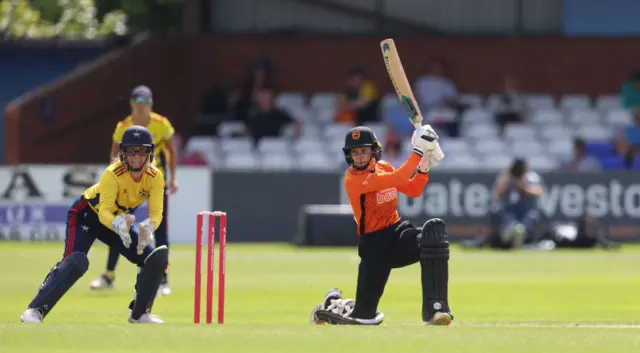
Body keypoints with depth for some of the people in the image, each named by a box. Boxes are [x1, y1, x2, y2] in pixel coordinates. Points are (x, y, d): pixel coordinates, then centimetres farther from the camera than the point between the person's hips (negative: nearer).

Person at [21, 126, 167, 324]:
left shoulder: (155, 177, -19)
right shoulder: (112, 175, -32)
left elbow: (156, 213, -25)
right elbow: (104, 212, -37)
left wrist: (148, 227, -48)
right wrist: (118, 225, -59)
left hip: (120, 220, 6)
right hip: (86, 214, -6)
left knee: (157, 258, -6)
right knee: (76, 262, -28)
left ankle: (139, 313, 10)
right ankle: (35, 310, -24)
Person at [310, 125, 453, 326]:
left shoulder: (383, 167, 7)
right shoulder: (353, 180, -17)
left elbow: (413, 191, 14)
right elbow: (398, 178, -27)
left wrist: (423, 167, -2)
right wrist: (418, 151, -26)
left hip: (398, 232, 5)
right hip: (374, 243, -5)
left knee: (434, 229, -31)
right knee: (364, 316, -9)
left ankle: (435, 310, -34)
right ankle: (334, 302, 32)